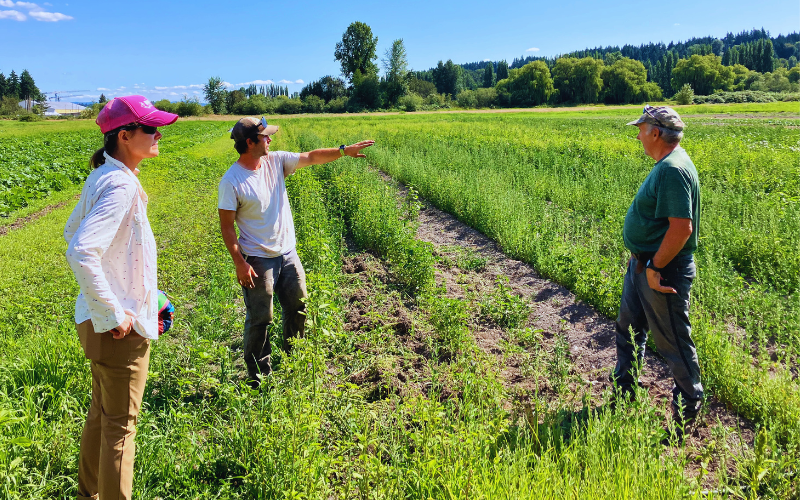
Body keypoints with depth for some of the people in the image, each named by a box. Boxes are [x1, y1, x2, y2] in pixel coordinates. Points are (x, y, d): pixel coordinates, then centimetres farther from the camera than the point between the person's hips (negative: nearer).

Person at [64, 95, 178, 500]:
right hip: (119, 329, -10)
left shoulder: (101, 176, 7)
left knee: (101, 413, 25)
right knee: (119, 425, 5)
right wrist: (114, 314, -25)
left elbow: (72, 232, 18)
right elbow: (80, 253, -33)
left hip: (97, 318, 10)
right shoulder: (121, 185, -23)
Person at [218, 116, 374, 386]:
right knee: (260, 319, 3)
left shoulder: (276, 161, 0)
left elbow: (311, 157, 4)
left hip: (287, 253, 6)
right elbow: (226, 225, -13)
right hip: (257, 260, -6)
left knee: (297, 310, 16)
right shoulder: (231, 181, -15)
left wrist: (344, 150, -5)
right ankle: (259, 376, 21)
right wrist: (239, 263, -17)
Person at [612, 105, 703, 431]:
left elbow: (682, 228, -30)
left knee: (673, 341, 6)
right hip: (642, 264, 11)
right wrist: (642, 260, 16)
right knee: (629, 328, 22)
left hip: (663, 271, -11)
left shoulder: (673, 170, -24)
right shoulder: (665, 166, 9)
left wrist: (655, 267, -23)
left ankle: (687, 410, 26)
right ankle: (623, 392, 40)